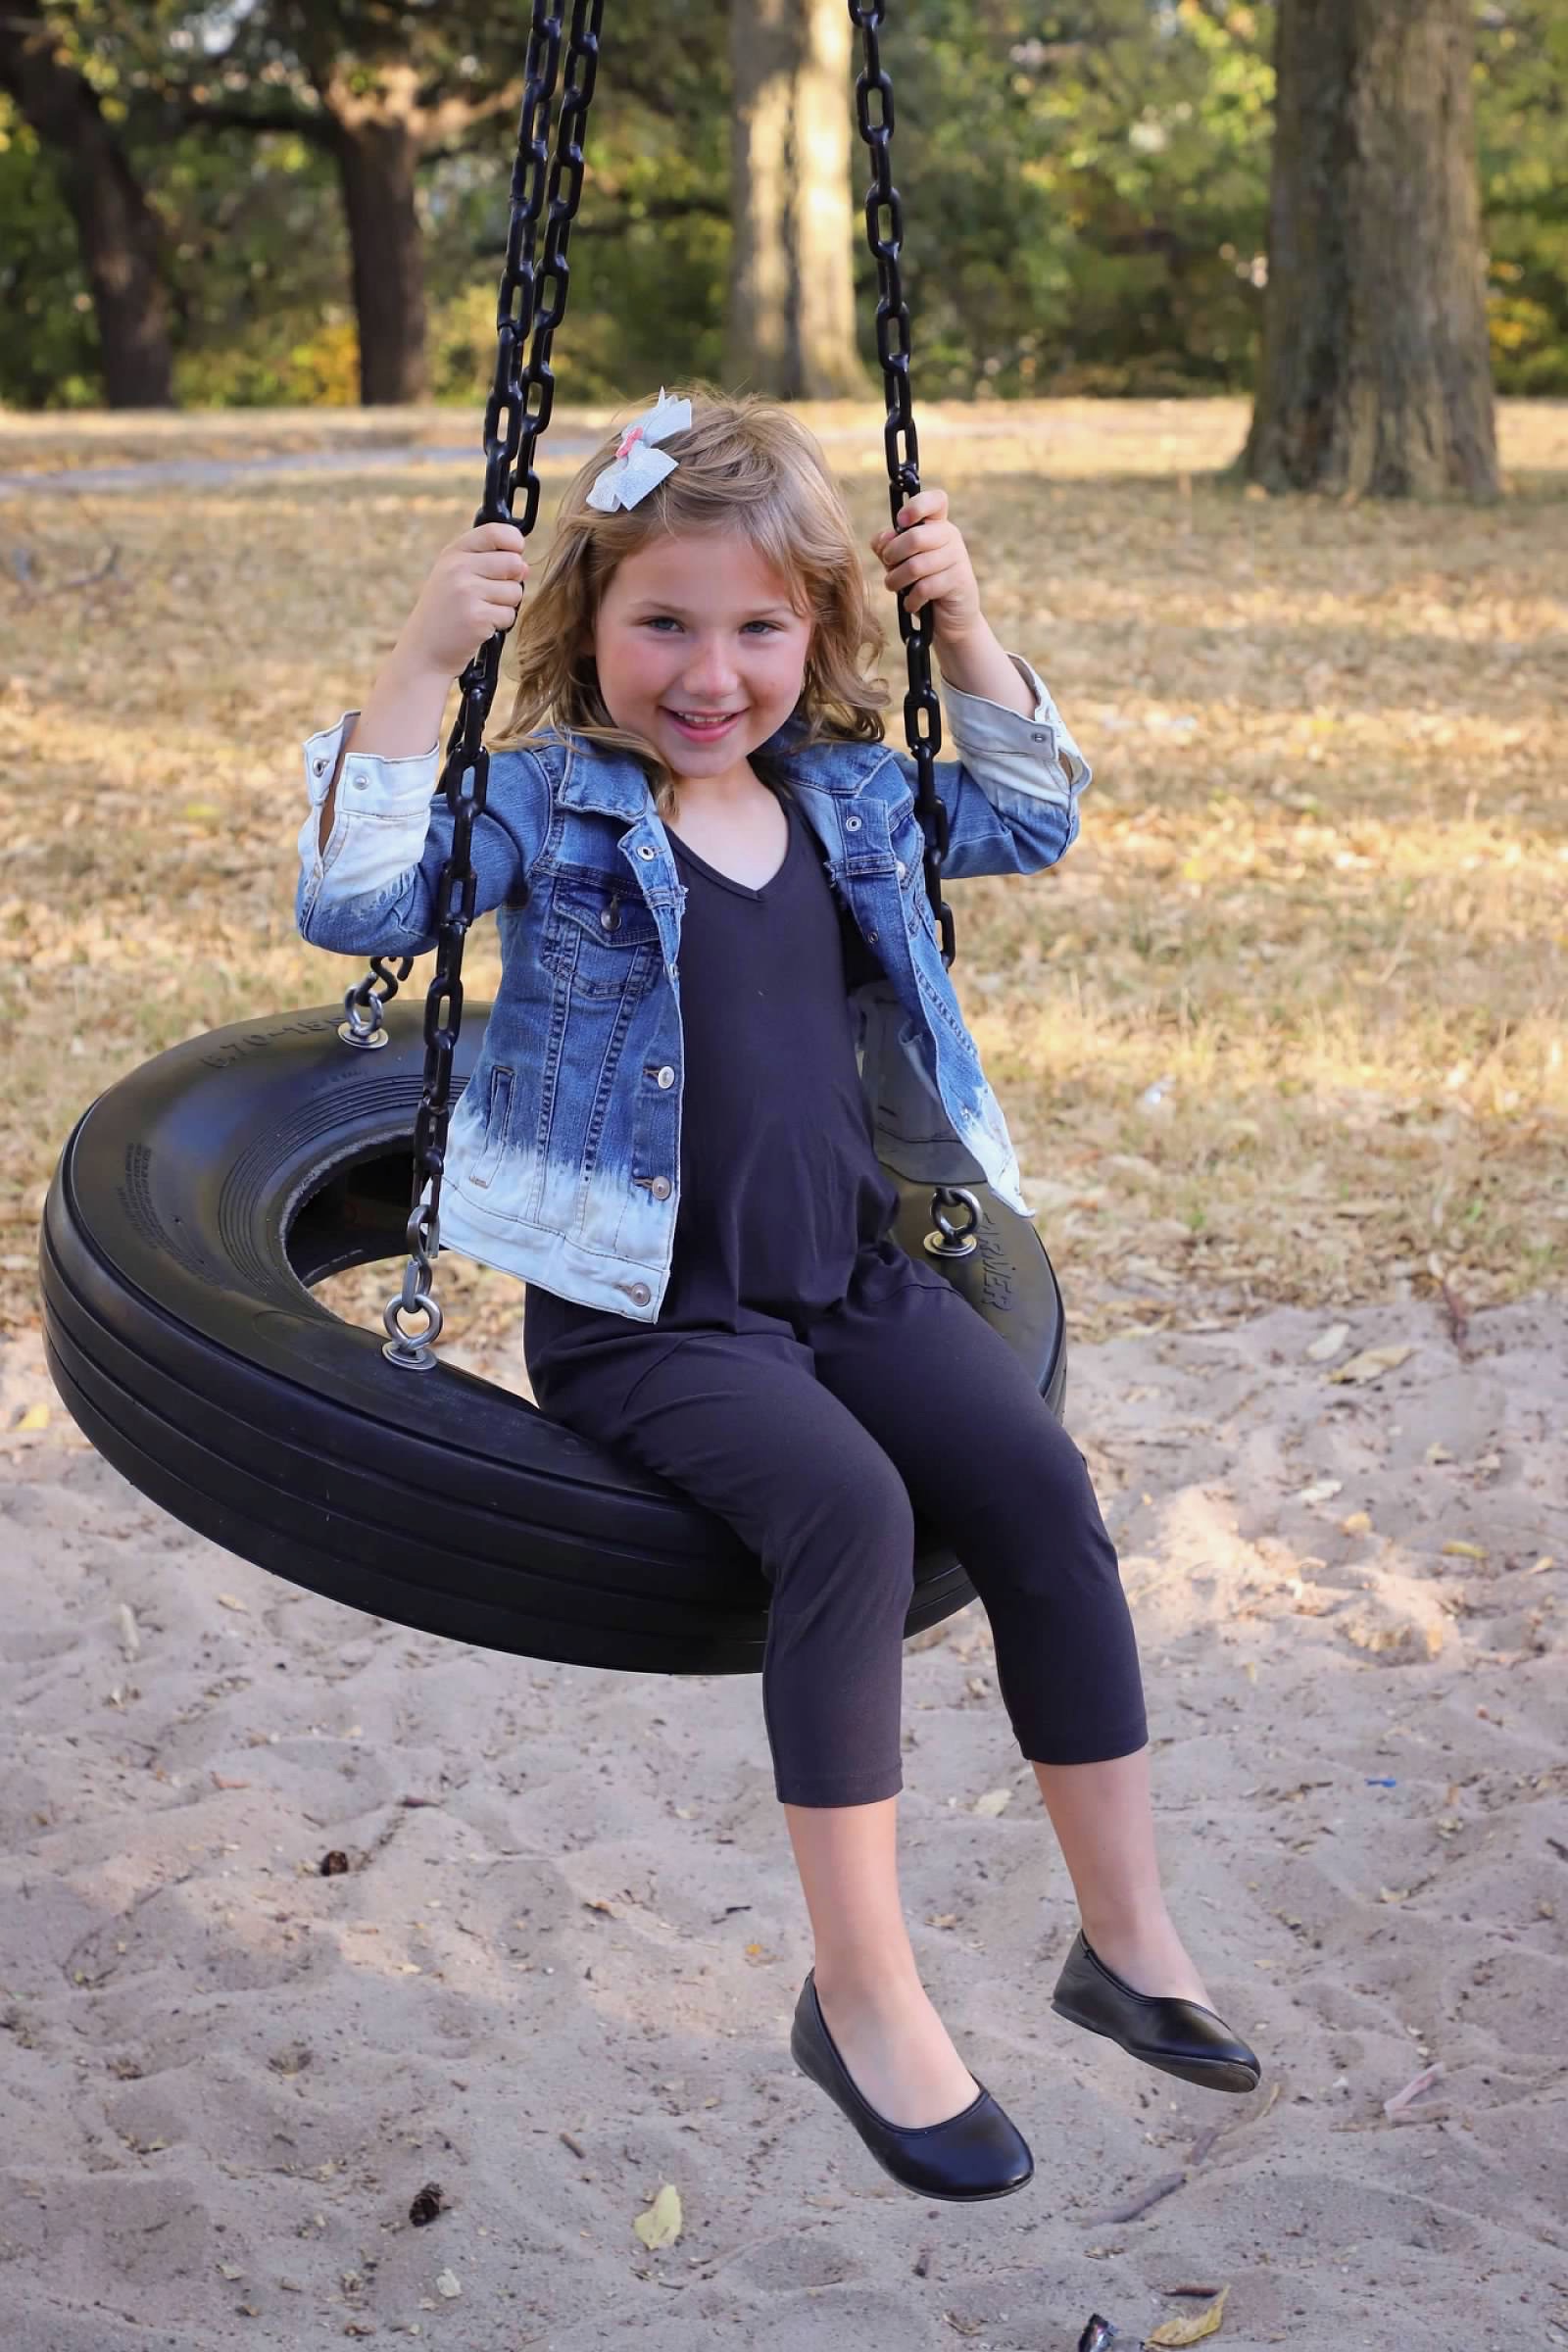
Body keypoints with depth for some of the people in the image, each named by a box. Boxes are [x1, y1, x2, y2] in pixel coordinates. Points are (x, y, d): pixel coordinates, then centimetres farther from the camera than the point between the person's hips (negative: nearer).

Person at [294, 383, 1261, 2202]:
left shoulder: (848, 794, 10)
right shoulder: (544, 806, -6)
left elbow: (1029, 818, 23)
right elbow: (356, 899, -19)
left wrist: (966, 627, 10)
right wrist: (421, 658, -25)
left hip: (847, 1280, 6)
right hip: (643, 1318, -5)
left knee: (1040, 1482, -15)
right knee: (848, 1509, -29)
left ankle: (1127, 1936, 0)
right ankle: (865, 1997, -17)